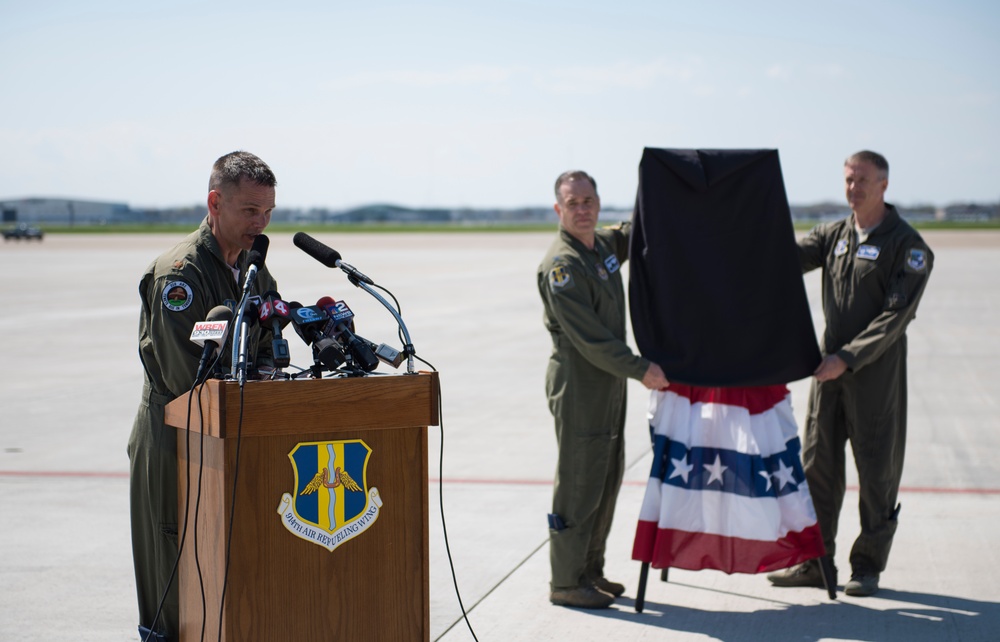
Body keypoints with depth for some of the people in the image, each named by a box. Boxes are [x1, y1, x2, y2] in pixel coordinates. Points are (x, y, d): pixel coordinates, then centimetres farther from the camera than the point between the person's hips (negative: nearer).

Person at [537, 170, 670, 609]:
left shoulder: (605, 244, 8)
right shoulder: (561, 265, -18)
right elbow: (589, 338, -22)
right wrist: (641, 370, -20)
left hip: (610, 384, 9)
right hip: (578, 387, -9)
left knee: (607, 481, 15)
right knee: (578, 485, -4)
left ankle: (590, 571, 26)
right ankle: (565, 583, 6)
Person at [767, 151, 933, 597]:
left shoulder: (907, 245, -7)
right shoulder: (834, 235, 11)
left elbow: (895, 316, -13)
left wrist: (847, 358, -19)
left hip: (877, 368, -5)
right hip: (830, 364, 5)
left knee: (877, 470, 2)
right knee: (816, 463, 6)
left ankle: (868, 566, 13)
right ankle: (814, 561, 15)